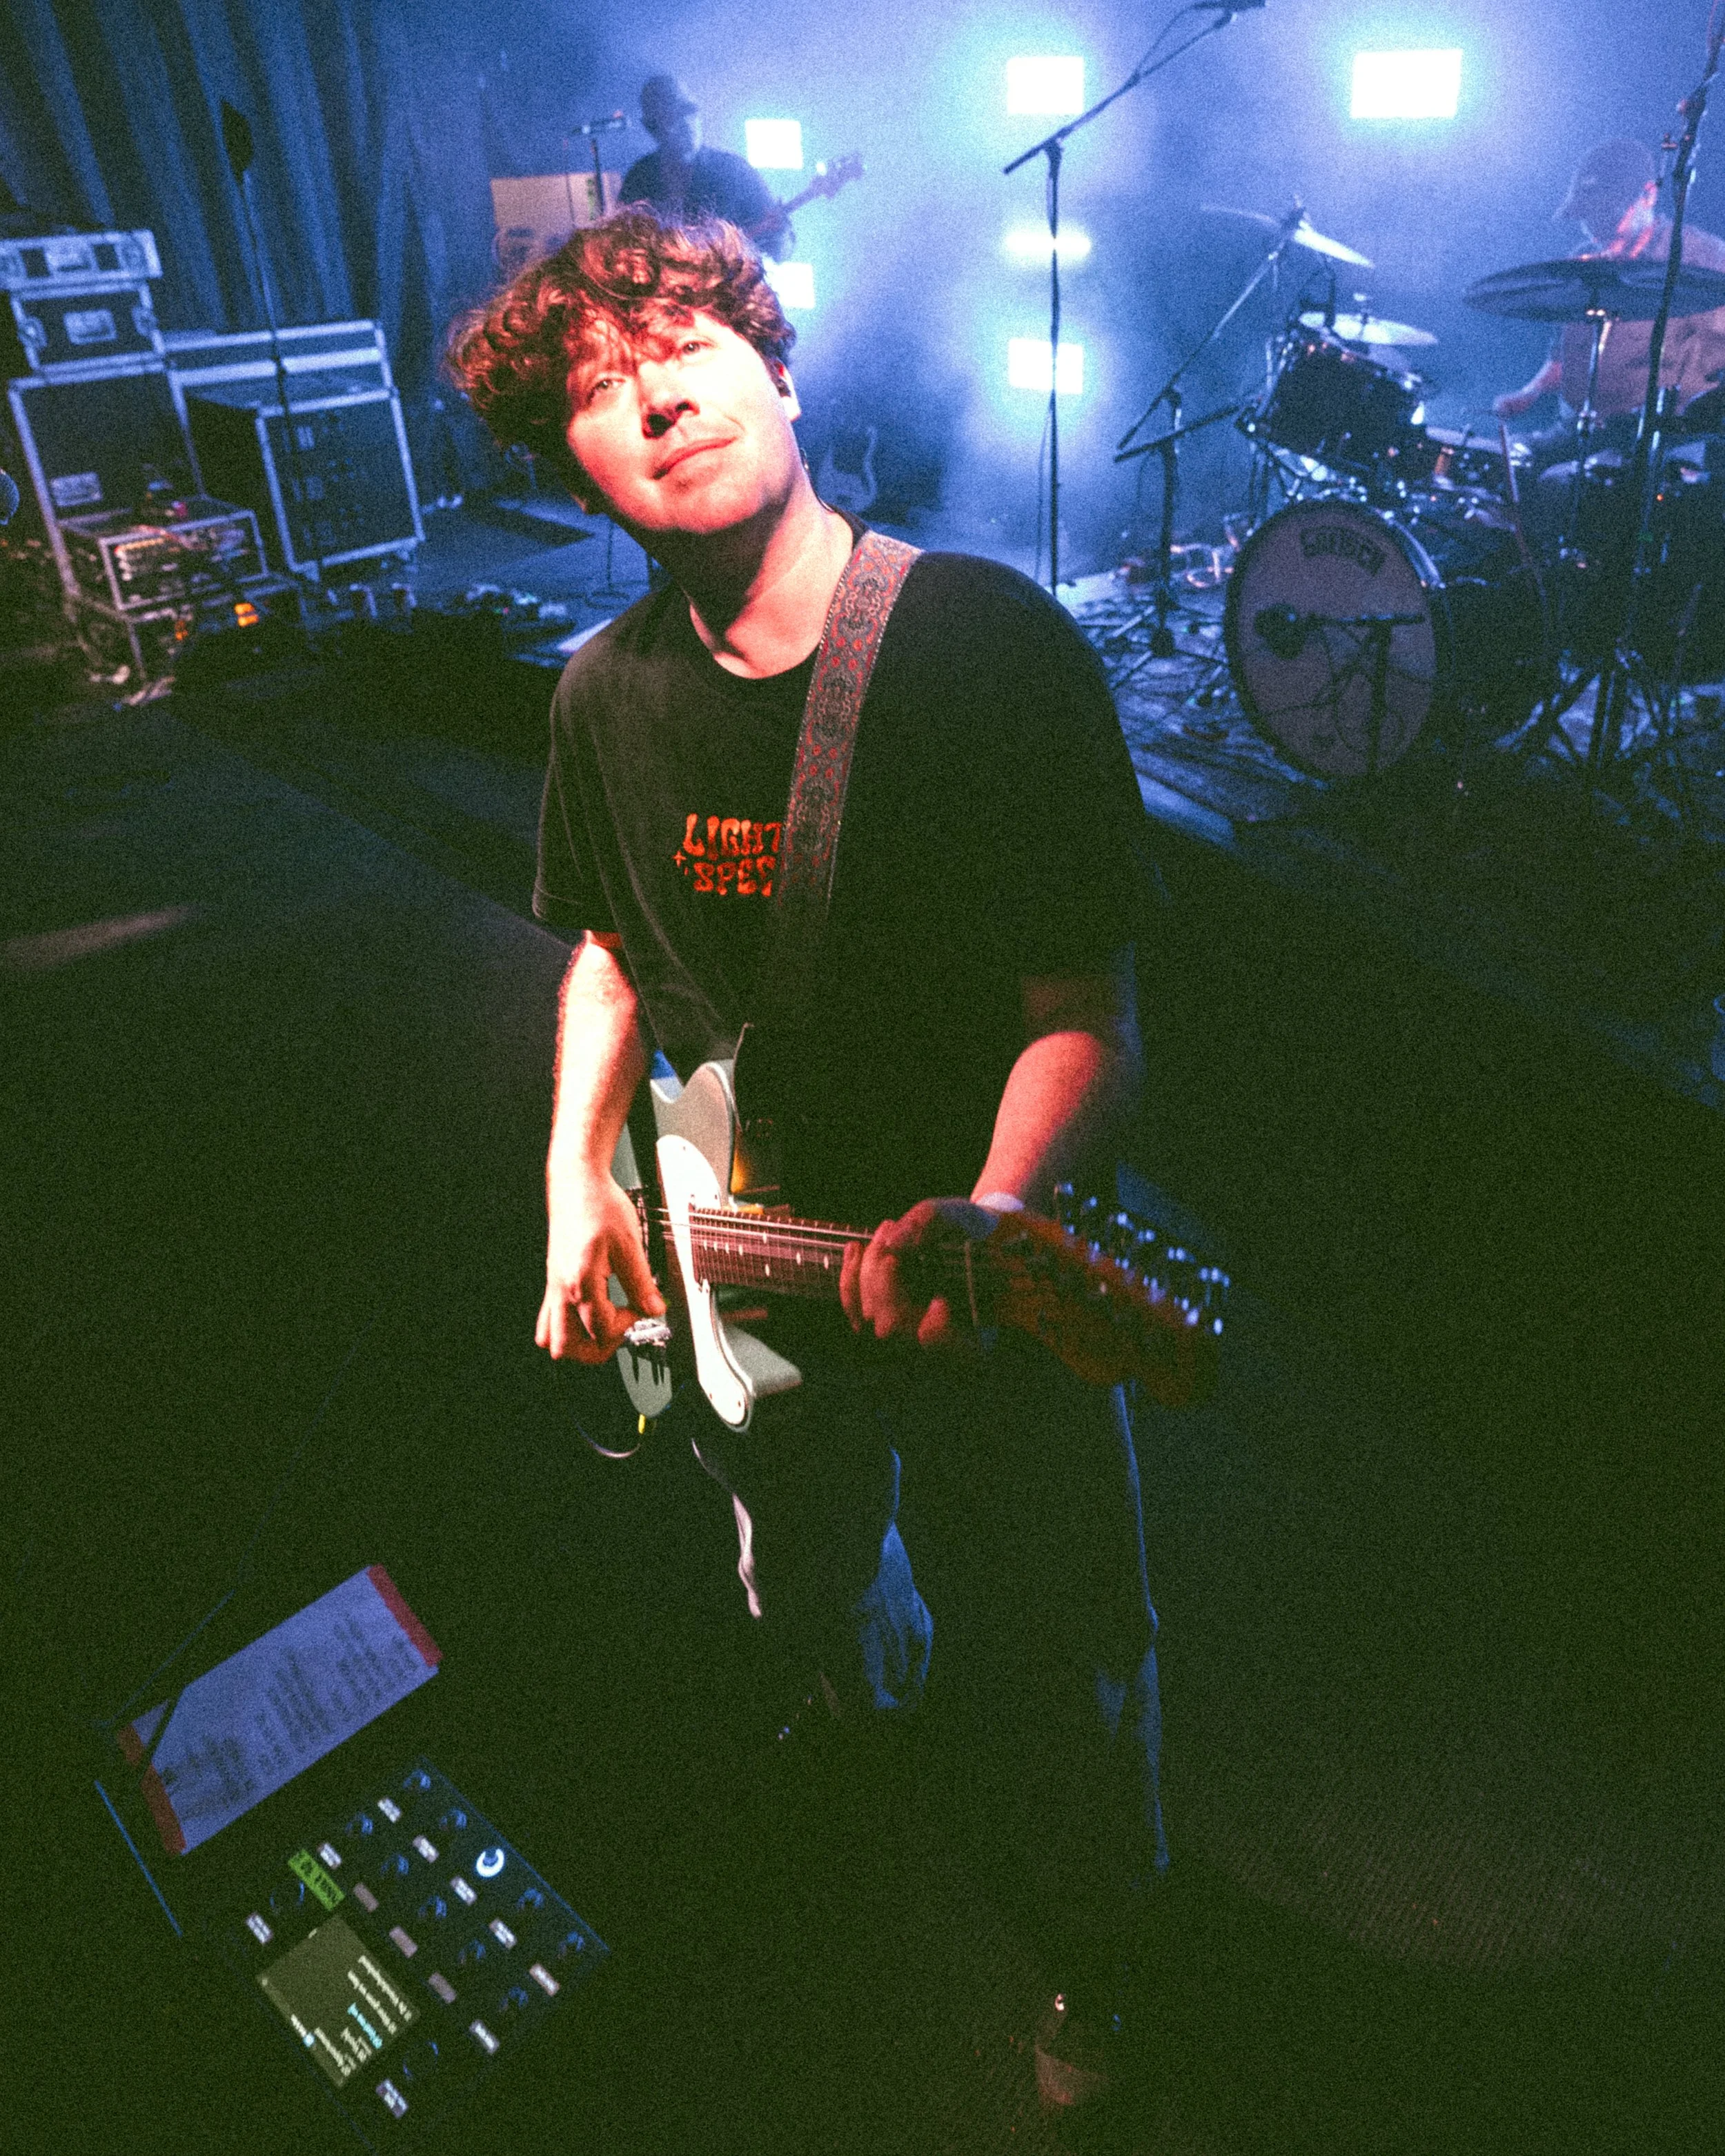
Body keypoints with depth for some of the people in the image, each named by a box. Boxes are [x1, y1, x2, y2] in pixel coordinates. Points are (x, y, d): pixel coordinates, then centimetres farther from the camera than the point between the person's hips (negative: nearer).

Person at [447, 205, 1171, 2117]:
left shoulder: (996, 646, -22)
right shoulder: (610, 695, -7)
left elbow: (1083, 1016, -22)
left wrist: (989, 1215, -41)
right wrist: (575, 1182, -3)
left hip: (979, 1280, -4)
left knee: (1050, 1688, 12)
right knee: (808, 1595, 31)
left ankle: (1091, 1944, 49)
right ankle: (870, 1708, 70)